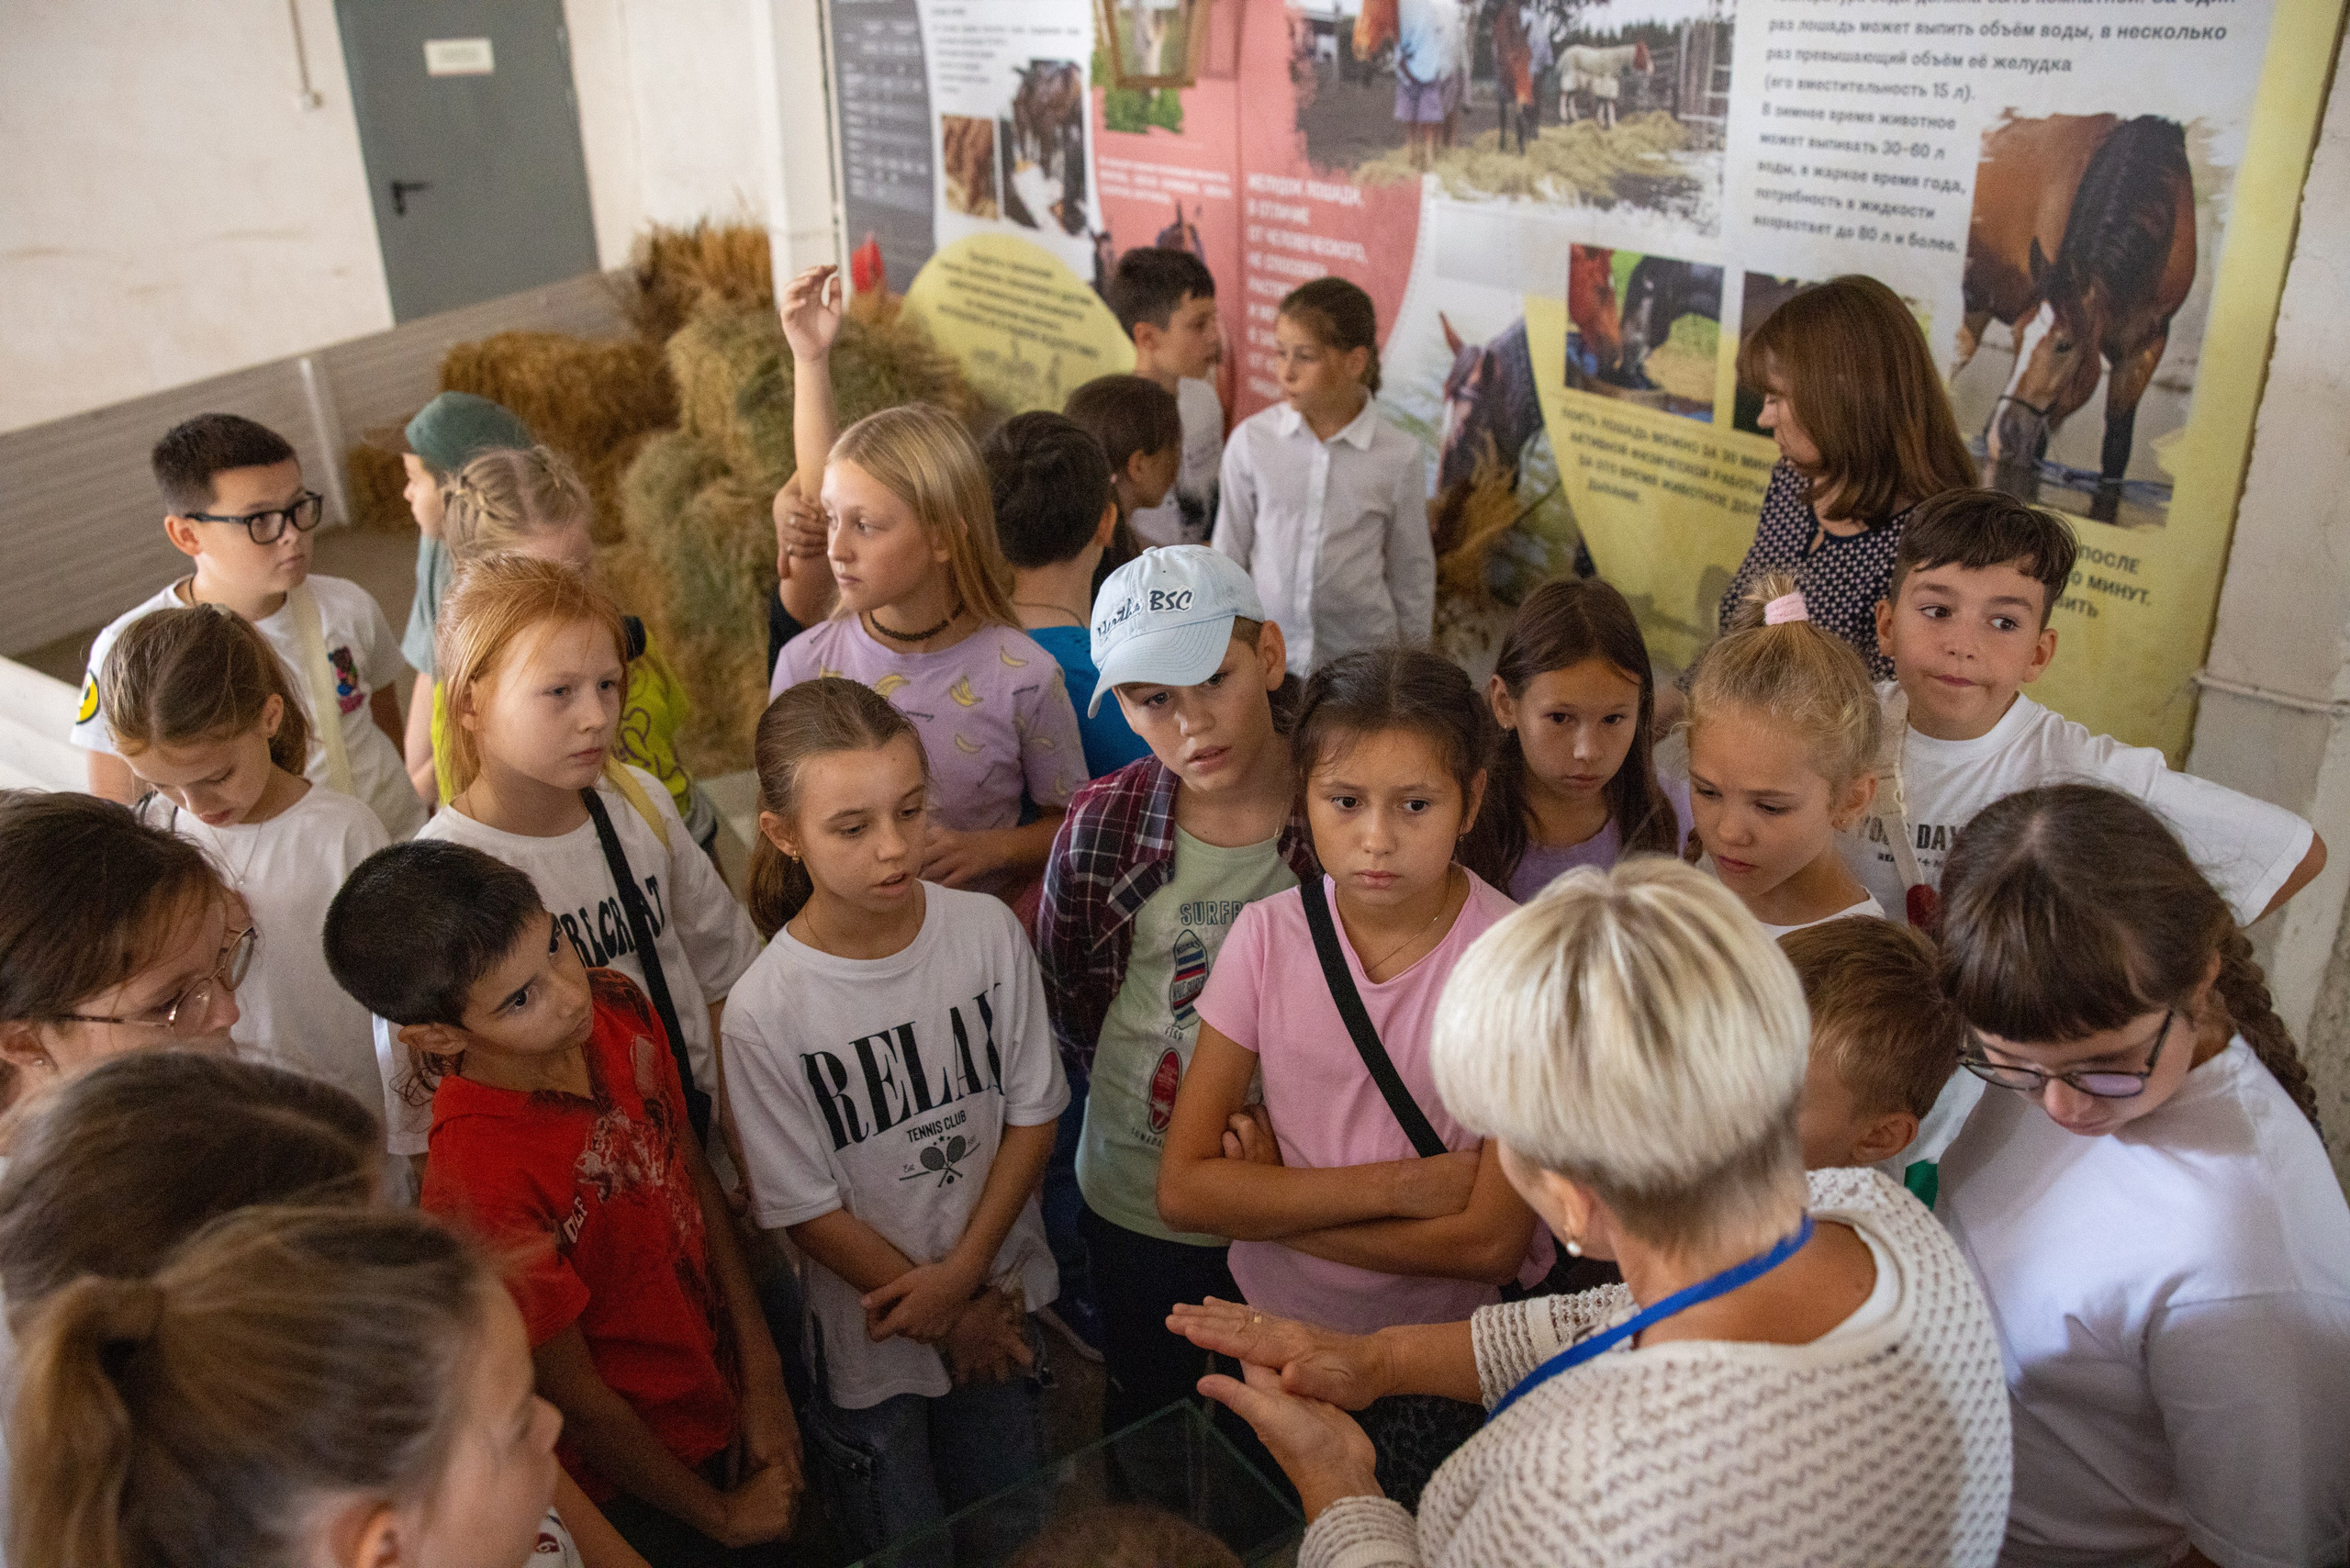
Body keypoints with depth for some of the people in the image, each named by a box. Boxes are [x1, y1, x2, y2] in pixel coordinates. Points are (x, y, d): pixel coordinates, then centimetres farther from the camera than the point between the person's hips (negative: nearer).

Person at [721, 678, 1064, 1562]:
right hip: (868, 1335, -3)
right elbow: (805, 1208, -14)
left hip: (998, 1304, 3)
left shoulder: (988, 932, -15)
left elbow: (1032, 1113, -6)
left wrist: (963, 1272, -14)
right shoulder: (764, 1013, -23)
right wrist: (942, 1314, -9)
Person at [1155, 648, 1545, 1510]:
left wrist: (1273, 1198, -19)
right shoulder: (1267, 936, -14)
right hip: (1274, 1321, 3)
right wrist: (1397, 1186, -24)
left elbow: (1491, 1241, -22)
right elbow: (1182, 1188, -16)